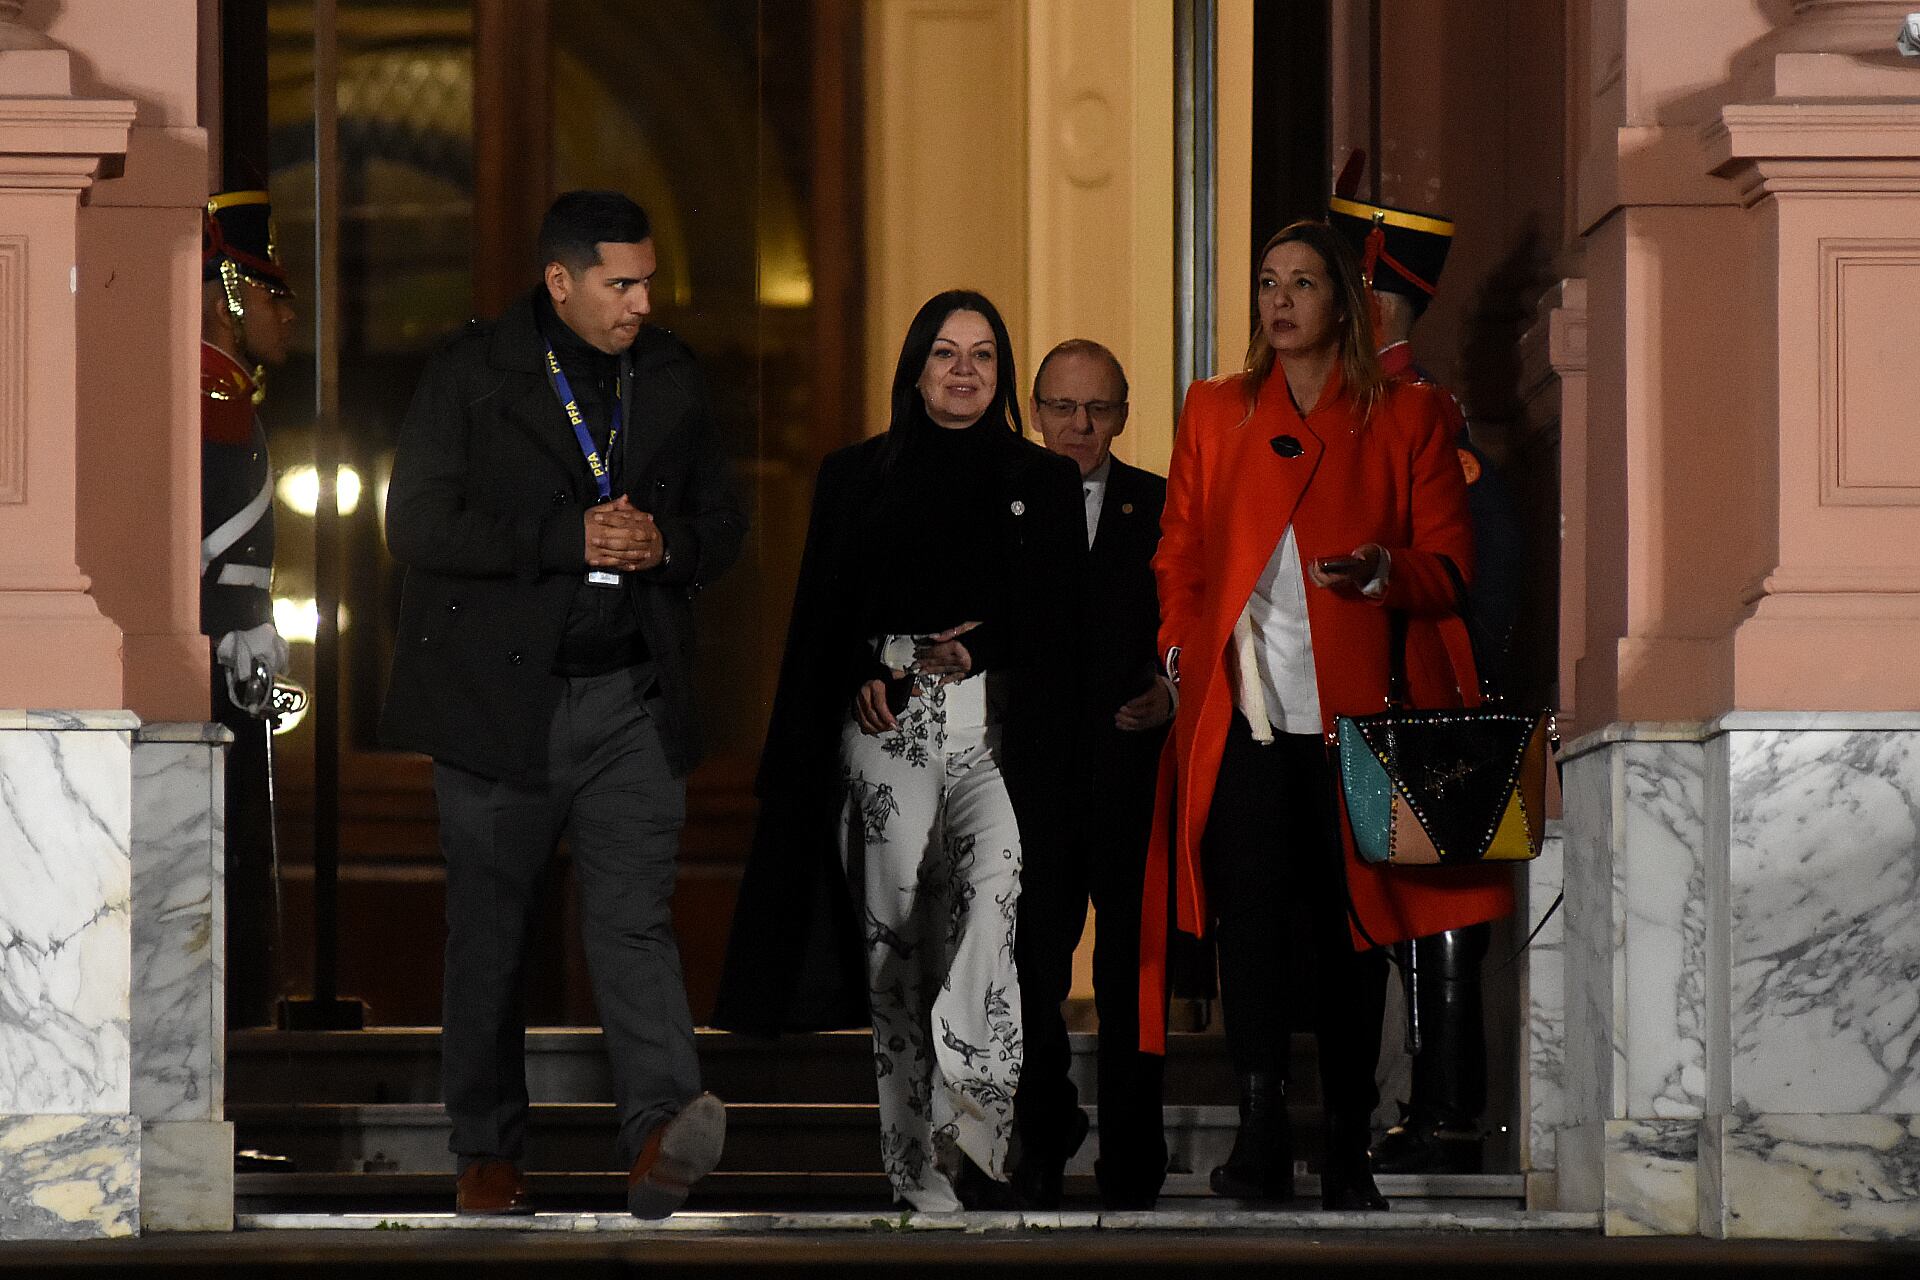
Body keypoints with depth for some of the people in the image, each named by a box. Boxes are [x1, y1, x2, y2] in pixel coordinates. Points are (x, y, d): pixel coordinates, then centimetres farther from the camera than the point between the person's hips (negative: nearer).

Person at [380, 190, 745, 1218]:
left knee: (635, 919, -12)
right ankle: (487, 1152, 17)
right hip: (499, 697, -2)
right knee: (488, 933, 6)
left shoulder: (671, 378, 11)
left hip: (632, 702, 2)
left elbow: (721, 523, 17)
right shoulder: (469, 374, -2)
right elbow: (416, 525, -11)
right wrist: (568, 539, -17)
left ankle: (659, 1134, -25)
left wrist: (666, 543, -7)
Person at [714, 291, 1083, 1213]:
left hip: (995, 724, -1)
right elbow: (822, 617, 10)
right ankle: (920, 1180, 2)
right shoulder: (857, 478, 14)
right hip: (885, 729, 1)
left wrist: (980, 650, -8)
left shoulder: (1042, 483, 13)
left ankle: (969, 1126, -34)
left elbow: (1065, 620, 8)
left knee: (993, 885, -26)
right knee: (896, 936, -2)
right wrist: (865, 675, -8)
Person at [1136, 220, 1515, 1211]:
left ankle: (1347, 1155, 8)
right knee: (1249, 910, -15)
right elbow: (1179, 550, 21)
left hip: (1354, 710, -1)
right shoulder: (1213, 412, 17)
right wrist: (1181, 642, 4)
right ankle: (1261, 1134, -22)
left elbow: (1451, 563, 6)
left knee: (1349, 928, 2)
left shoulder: (1406, 417, 9)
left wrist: (1383, 570, -14)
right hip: (1241, 710, 1)